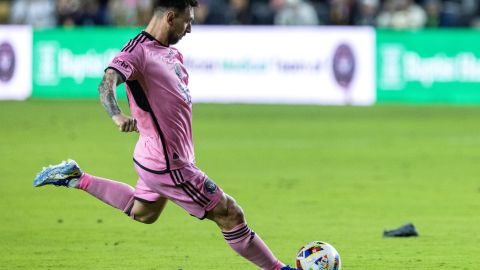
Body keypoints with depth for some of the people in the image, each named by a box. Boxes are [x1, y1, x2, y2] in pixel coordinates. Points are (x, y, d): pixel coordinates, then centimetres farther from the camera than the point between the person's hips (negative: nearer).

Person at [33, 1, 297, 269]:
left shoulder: (172, 53, 10)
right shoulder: (138, 50, -18)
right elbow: (107, 84, -33)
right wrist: (118, 116, -52)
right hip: (167, 165, -10)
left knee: (143, 212, 31)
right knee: (230, 215, -3)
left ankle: (77, 179, 32)